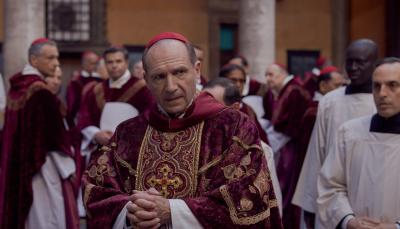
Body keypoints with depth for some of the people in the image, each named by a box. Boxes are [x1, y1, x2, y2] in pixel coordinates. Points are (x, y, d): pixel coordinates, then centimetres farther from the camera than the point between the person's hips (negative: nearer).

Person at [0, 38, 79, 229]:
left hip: (17, 165, 9)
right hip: (43, 165, -9)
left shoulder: (17, 87, 7)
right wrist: (67, 166, -7)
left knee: (20, 212, 14)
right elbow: (56, 135, -17)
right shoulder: (41, 91, -18)